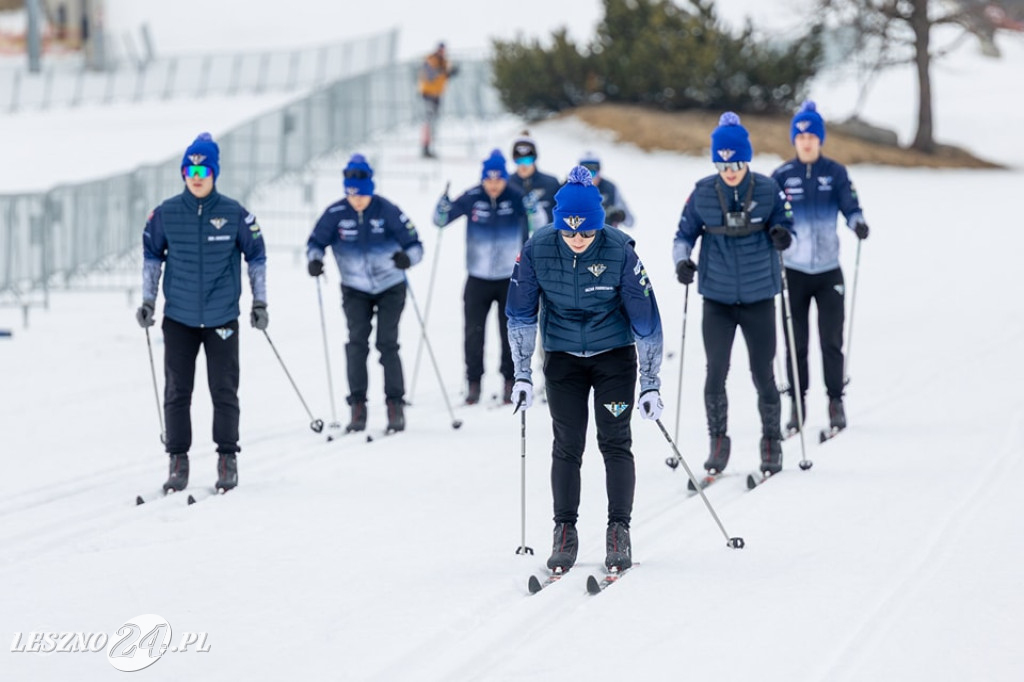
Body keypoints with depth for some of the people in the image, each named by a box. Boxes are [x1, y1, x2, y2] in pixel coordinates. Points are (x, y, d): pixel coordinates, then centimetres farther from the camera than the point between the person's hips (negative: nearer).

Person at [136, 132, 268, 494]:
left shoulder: (234, 214, -7)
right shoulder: (166, 213, -4)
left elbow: (257, 256, 4)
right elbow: (151, 255, 10)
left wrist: (259, 302, 4)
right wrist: (147, 301, 7)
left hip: (222, 318, -1)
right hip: (179, 317, 1)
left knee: (224, 391, 3)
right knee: (177, 392, 4)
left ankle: (227, 458, 14)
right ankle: (178, 461, 11)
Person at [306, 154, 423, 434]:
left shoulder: (387, 211, -17)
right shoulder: (336, 213, -12)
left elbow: (414, 244, -16)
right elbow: (316, 241, -4)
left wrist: (408, 257, -39)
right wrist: (314, 259, -27)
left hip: (390, 287, -2)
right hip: (355, 290, 2)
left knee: (387, 344, -8)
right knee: (357, 344, -8)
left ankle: (395, 404, -1)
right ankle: (358, 406, -4)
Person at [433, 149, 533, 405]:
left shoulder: (516, 198, -10)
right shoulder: (472, 199, -8)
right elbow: (441, 220, -2)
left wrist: (532, 208, -34)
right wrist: (444, 205, -24)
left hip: (510, 278, -1)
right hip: (478, 278, 1)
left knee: (511, 332, 5)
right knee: (473, 333, 1)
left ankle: (510, 381, 16)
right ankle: (474, 383, 10)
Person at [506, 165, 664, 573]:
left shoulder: (620, 252, -23)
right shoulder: (537, 250, -18)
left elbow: (645, 319, -14)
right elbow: (521, 314, -4)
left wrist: (650, 383, -12)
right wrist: (522, 374, -5)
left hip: (614, 353, -1)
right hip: (563, 356, 1)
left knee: (615, 442, -5)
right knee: (567, 445, -1)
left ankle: (619, 533, 1)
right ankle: (564, 533, 7)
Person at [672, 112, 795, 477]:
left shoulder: (767, 190, -7)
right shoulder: (703, 193, -5)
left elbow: (785, 224, 3)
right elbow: (684, 234, 4)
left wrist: (781, 235, -20)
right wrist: (682, 260, -16)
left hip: (759, 297, -1)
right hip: (718, 298, 1)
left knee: (763, 375, 6)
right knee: (715, 372, -4)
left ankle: (771, 441, 23)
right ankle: (718, 442, 12)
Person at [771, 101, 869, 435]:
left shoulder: (835, 172, 2)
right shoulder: (782, 175, 2)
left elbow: (850, 205, -2)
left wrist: (857, 222, -24)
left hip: (829, 269, 0)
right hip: (793, 269, 0)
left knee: (832, 340, -1)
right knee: (795, 342, 3)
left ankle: (836, 400, 11)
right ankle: (797, 403, 13)